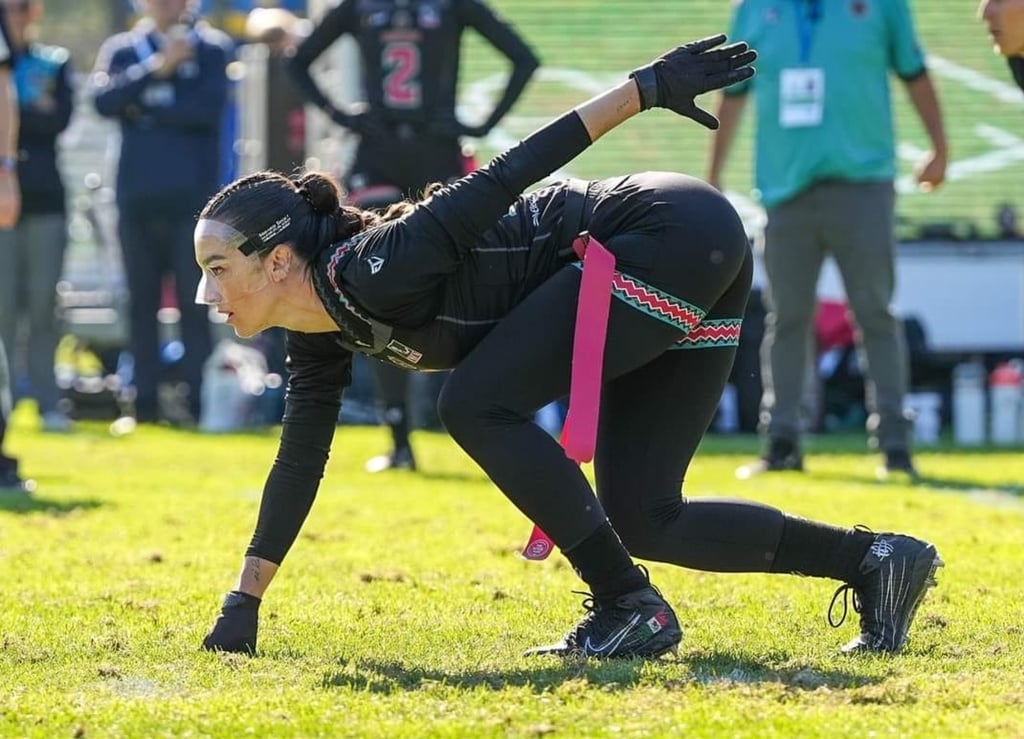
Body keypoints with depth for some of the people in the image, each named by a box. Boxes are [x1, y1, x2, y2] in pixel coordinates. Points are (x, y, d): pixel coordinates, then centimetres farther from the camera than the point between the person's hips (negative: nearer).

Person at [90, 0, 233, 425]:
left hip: (192, 198, -3)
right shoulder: (121, 50, 12)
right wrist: (158, 67, -12)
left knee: (196, 302, -4)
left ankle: (200, 402, -4)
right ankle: (145, 404, 8)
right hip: (137, 198, 3)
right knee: (142, 302, 5)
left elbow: (209, 107, -11)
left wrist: (146, 110, -4)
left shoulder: (211, 47, 5)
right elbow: (104, 100, -7)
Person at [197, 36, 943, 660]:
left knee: (479, 405, -17)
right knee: (644, 523, 7)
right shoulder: (324, 332, 5)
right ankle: (877, 561, 14)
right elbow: (299, 462, 14)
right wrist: (243, 605, 14)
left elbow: (508, 175, -22)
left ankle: (631, 608, -11)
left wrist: (651, 86, -21)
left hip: (675, 234, -9)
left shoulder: (373, 271, -21)